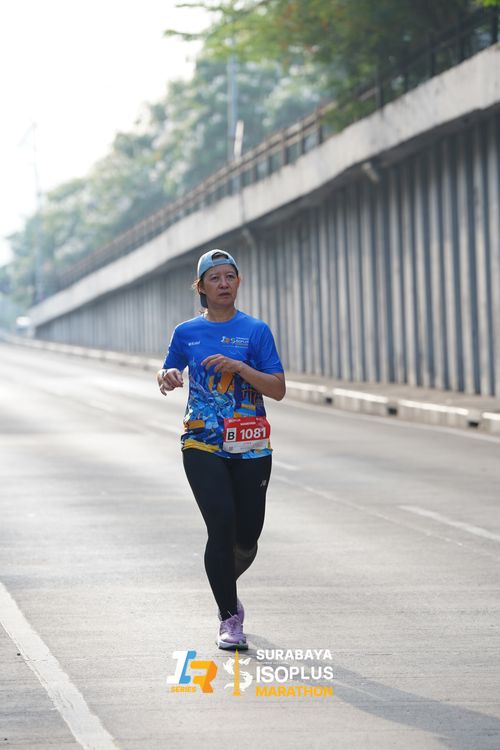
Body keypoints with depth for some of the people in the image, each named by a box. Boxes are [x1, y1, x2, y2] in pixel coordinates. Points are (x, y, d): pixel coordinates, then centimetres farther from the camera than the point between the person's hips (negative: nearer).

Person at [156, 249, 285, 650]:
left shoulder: (256, 330, 1)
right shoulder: (187, 332, 6)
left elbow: (278, 389, -3)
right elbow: (167, 372, 19)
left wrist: (240, 367, -18)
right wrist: (167, 376, -5)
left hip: (251, 449, 0)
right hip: (203, 446, 0)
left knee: (247, 536, 4)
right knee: (222, 525, -15)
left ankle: (226, 585, 38)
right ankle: (229, 619, -4)